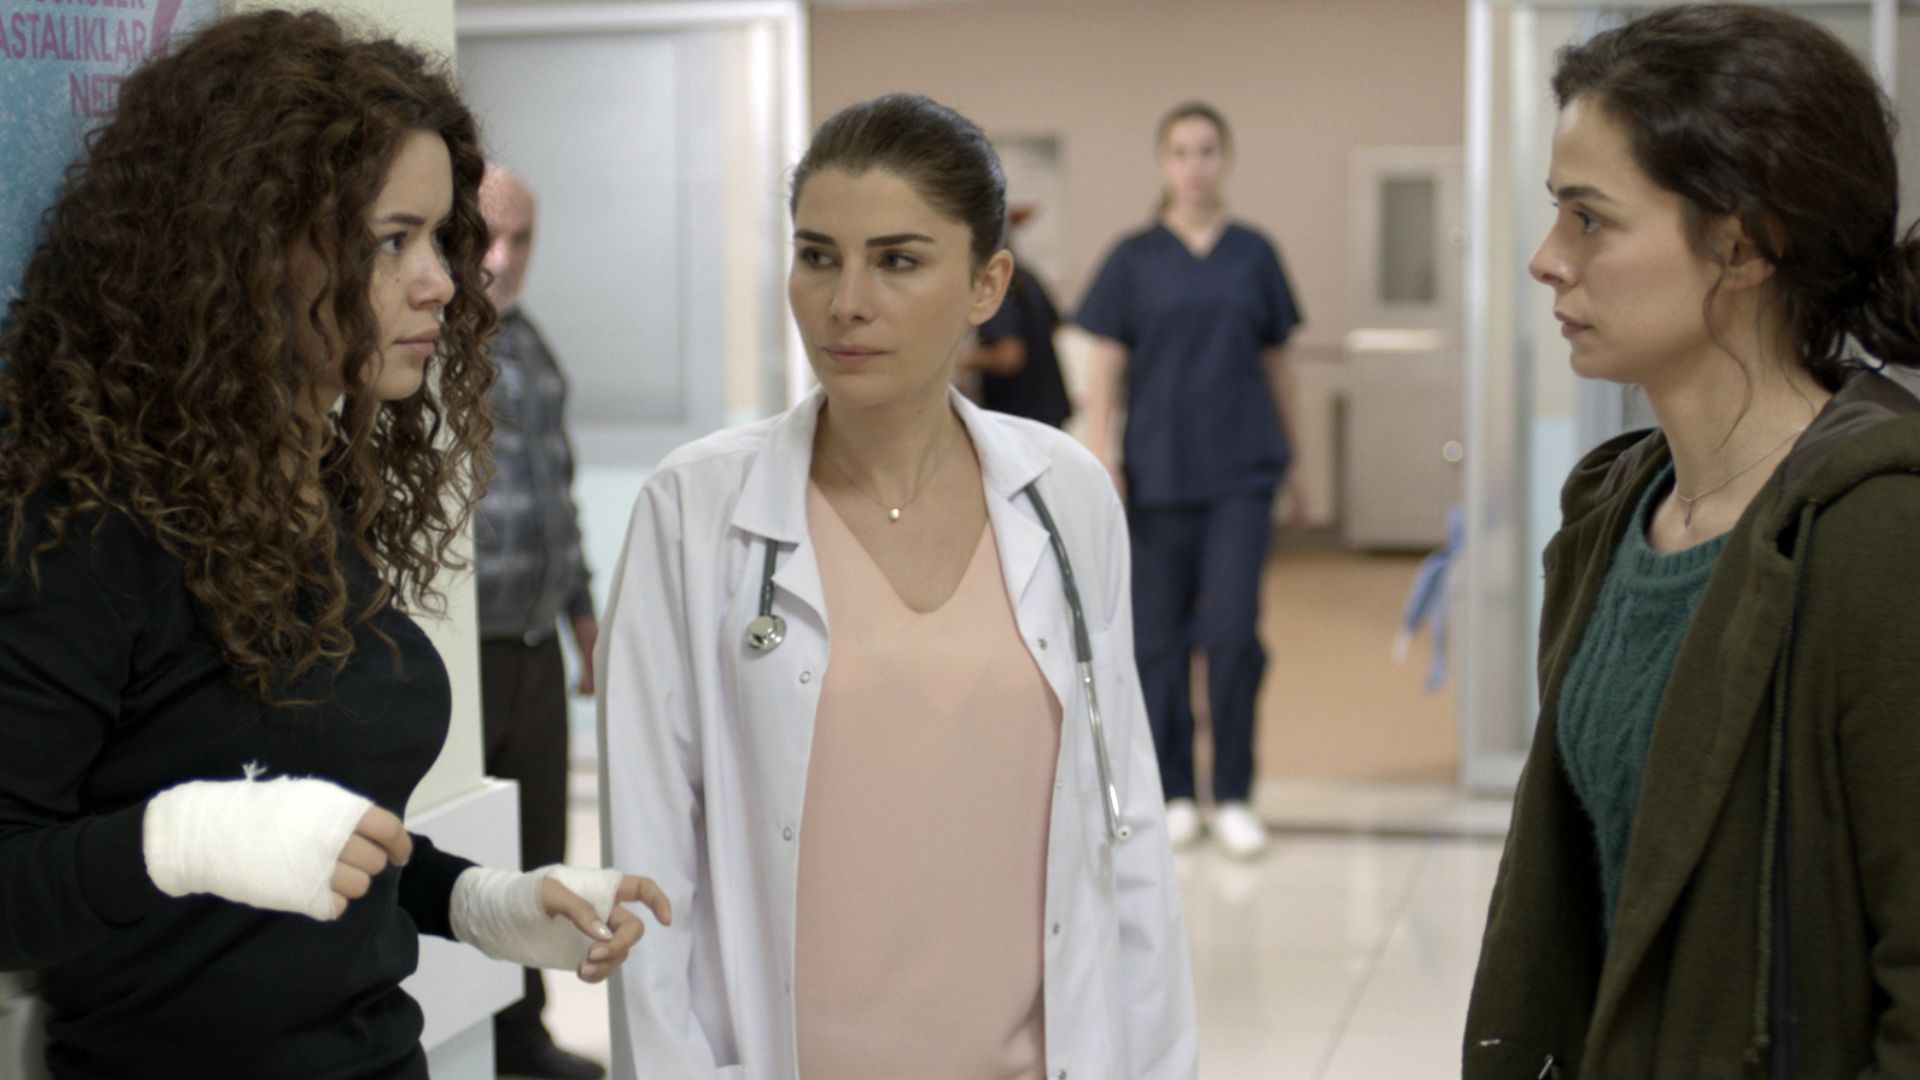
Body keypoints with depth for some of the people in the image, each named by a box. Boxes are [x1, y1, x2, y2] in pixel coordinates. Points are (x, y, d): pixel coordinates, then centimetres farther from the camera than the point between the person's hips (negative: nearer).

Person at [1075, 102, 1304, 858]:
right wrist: (1099, 454, -10)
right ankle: (1174, 793, 18)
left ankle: (1233, 796, 5)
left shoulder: (1253, 255, 6)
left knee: (1233, 631, -8)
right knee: (1160, 636, 5)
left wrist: (1291, 461, 16)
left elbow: (1276, 362, 12)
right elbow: (1106, 363, 0)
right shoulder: (1135, 258, 3)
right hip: (1158, 471, 0)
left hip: (1241, 469, 0)